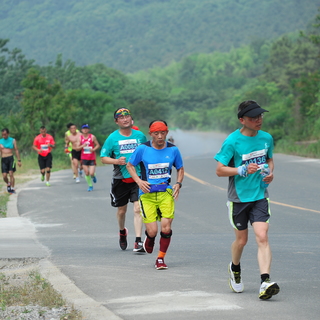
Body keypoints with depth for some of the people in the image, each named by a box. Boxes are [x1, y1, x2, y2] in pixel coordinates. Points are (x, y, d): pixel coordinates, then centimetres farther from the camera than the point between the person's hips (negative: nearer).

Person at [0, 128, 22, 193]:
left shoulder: (12, 140, 7)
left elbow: (16, 150, 8)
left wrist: (19, 160, 3)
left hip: (10, 158, -1)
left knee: (11, 173, -13)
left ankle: (12, 188, -6)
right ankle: (8, 184, 26)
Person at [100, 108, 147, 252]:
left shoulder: (140, 136, 5)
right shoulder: (112, 138, -1)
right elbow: (104, 158, 1)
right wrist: (117, 161, -17)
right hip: (120, 179, 0)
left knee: (138, 209, -13)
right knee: (121, 210, 13)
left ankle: (138, 242, -15)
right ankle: (122, 232, 43)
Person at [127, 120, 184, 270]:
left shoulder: (173, 150, 3)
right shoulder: (143, 149, -4)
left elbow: (180, 168, 18)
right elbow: (130, 165, 9)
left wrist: (178, 183, 0)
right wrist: (139, 181, -7)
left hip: (166, 193, 1)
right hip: (147, 194, -1)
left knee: (166, 228, -12)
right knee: (152, 231, -8)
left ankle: (160, 258, 9)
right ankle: (149, 240, 31)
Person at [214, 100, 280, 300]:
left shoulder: (266, 138, 2)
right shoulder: (232, 141, -12)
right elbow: (220, 170, -10)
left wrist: (270, 173, 0)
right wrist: (243, 170, -22)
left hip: (260, 196, 2)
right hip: (238, 197, -2)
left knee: (262, 237, -14)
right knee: (242, 240, 11)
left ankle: (265, 283, -21)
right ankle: (235, 269, 42)